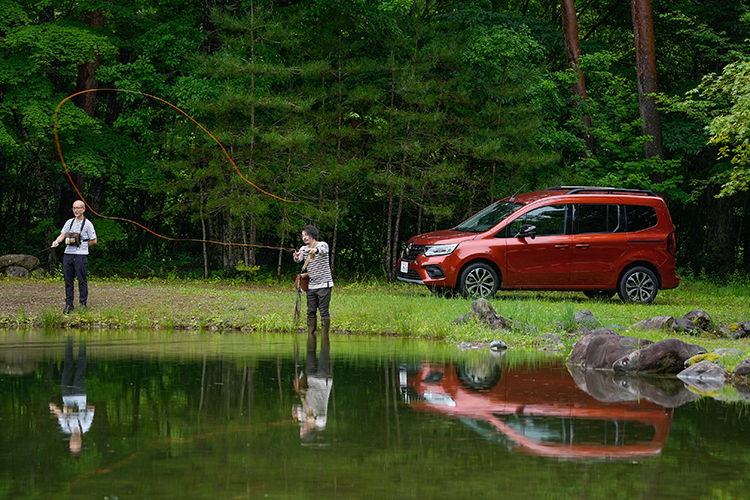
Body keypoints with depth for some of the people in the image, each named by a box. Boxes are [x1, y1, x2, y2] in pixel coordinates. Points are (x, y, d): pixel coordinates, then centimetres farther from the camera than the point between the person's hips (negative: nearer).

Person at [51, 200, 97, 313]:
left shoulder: (87, 224, 1)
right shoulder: (69, 222, 14)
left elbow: (94, 241, 3)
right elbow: (62, 235, 6)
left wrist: (81, 245, 1)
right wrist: (57, 241, -14)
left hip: (81, 255, -4)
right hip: (68, 254, 4)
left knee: (82, 280, -4)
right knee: (68, 280, 4)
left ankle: (83, 303, 4)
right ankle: (69, 304, 9)